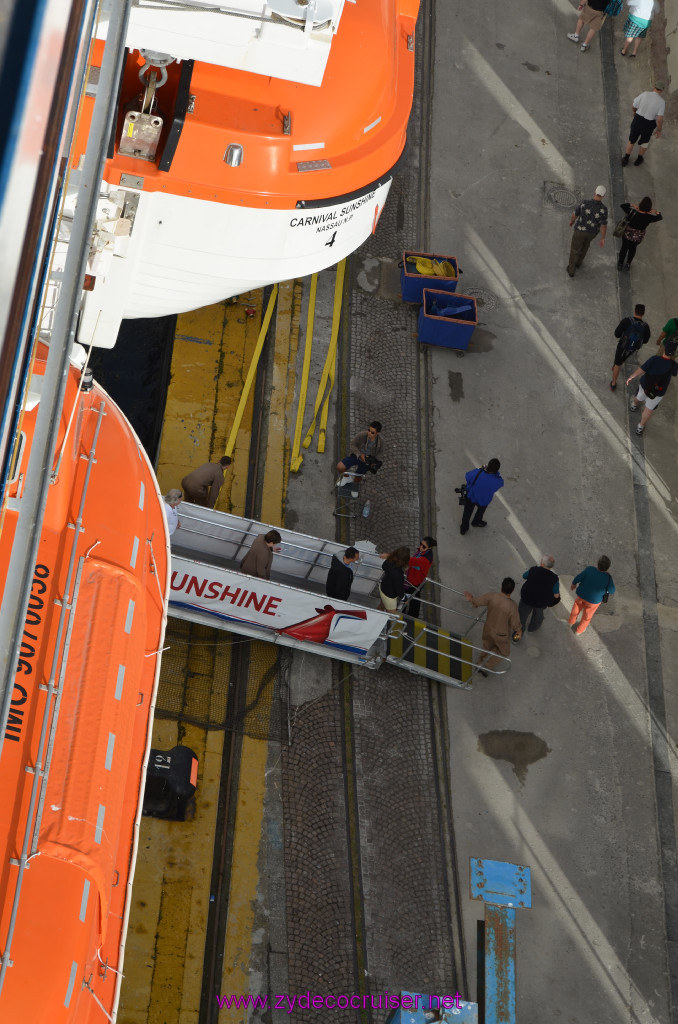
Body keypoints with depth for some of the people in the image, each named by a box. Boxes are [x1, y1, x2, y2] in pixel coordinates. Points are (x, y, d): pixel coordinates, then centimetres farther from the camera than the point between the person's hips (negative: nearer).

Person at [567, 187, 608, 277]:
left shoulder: (584, 203, -29)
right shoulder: (603, 209, -28)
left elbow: (575, 214, -12)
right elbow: (604, 225, -19)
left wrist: (571, 221, 11)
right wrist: (603, 238, -5)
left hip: (580, 230, -1)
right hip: (592, 232, 1)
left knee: (575, 249, 22)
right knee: (585, 243, 34)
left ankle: (571, 270, 37)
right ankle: (579, 261, 55)